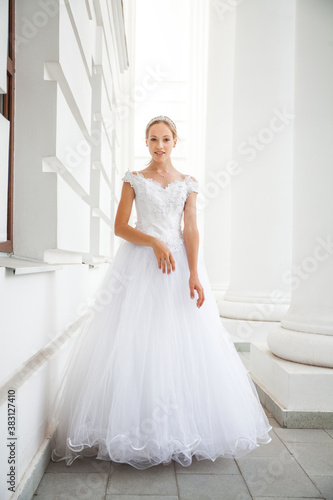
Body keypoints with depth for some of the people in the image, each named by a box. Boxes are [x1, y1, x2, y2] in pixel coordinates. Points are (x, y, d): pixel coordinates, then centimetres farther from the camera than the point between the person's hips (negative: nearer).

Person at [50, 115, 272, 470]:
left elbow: (191, 230, 2)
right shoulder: (134, 179, 7)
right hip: (140, 264, -1)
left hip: (179, 260, 2)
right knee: (136, 342, -4)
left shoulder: (188, 183, 11)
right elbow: (120, 227, 1)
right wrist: (156, 242, -14)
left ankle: (182, 429, 14)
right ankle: (136, 430, 9)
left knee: (182, 343, -1)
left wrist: (194, 274, -10)